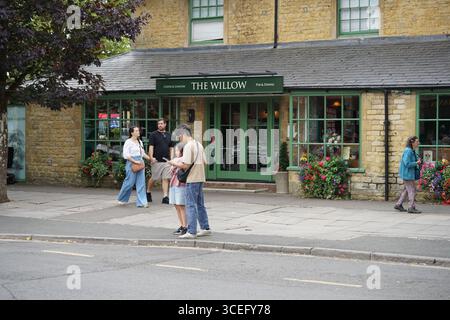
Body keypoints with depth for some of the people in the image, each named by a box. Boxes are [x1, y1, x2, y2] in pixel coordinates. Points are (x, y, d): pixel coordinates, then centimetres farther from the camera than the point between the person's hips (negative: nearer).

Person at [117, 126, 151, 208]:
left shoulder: (140, 142, 15)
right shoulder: (128, 142, -7)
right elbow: (125, 155, -13)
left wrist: (150, 158, 14)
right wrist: (135, 161, -17)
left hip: (140, 163, 7)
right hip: (131, 164, -6)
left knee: (141, 183, 0)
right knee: (130, 182, -1)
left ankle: (142, 202, 0)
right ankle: (121, 199, 20)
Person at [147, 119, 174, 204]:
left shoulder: (168, 135, 14)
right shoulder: (153, 134, 0)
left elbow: (171, 148, 18)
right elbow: (151, 147, -6)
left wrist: (171, 158, 6)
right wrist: (151, 157, -17)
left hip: (167, 161, 4)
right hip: (157, 161, -4)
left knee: (166, 179, -2)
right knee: (153, 178, 4)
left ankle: (165, 197, -3)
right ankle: (148, 192, 26)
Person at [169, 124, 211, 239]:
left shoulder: (188, 146, -14)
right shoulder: (199, 144, 12)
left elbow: (185, 165, -19)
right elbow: (204, 162, 13)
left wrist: (174, 164, -4)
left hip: (192, 179, -9)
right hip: (200, 178, 9)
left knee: (191, 205, -5)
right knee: (200, 204, 16)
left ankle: (191, 232, -5)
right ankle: (205, 228, 22)